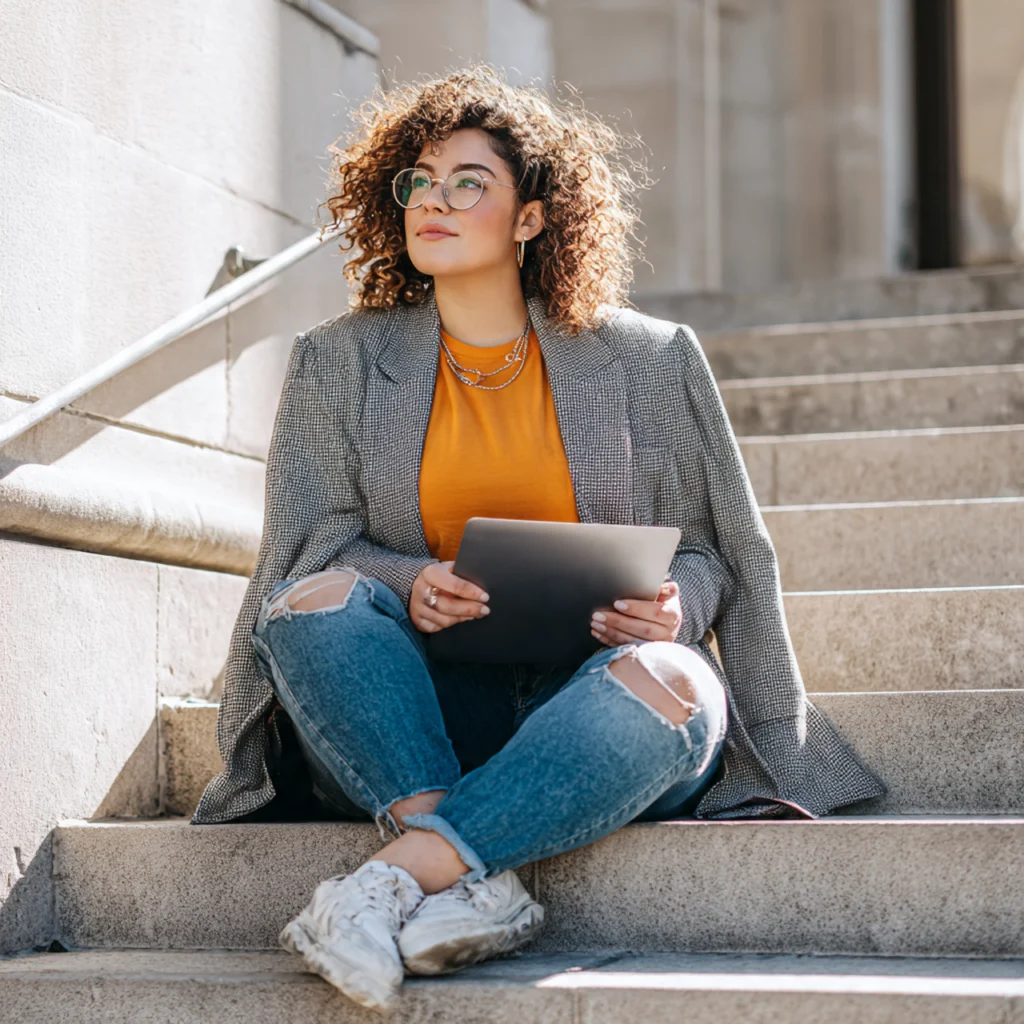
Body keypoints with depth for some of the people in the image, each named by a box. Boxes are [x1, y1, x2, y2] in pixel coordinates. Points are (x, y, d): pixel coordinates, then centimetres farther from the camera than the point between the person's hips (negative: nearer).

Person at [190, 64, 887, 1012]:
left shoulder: (648, 359, 9)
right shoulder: (338, 364, 11)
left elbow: (712, 550, 11)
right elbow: (316, 549, 5)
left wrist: (673, 605, -13)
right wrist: (409, 582, -18)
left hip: (588, 702, -1)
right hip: (424, 706, 1)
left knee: (666, 684, -35)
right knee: (314, 602, -29)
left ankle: (398, 873, -41)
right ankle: (481, 886, -40)